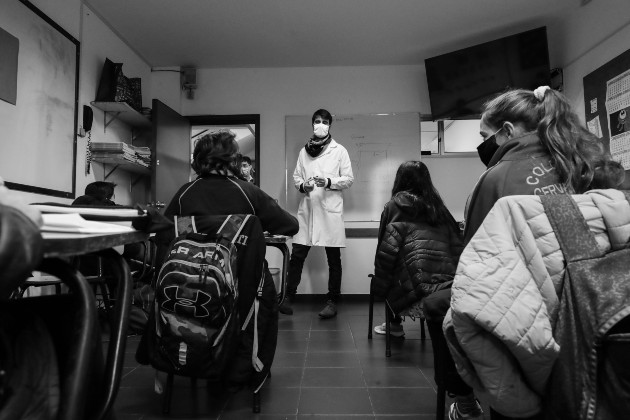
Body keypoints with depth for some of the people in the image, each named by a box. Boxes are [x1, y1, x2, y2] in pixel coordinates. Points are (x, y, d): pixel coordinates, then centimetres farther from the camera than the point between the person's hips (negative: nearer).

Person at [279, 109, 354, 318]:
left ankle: (332, 301, 15)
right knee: (297, 255, 1)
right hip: (307, 208, 2)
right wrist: (302, 185, -6)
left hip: (331, 210, -2)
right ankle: (288, 297, 14)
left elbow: (349, 179, 2)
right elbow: (296, 175, 15)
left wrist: (329, 182, -14)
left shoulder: (340, 150, 4)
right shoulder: (304, 150, 13)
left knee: (333, 259, 4)